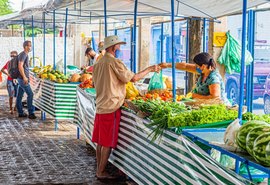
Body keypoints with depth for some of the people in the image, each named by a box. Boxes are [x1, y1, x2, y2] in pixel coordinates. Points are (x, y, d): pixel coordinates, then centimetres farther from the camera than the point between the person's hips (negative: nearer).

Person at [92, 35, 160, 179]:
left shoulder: (98, 64, 12)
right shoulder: (114, 62, -14)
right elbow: (133, 78, -17)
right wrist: (150, 69, -6)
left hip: (100, 107, 8)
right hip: (111, 107, -8)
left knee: (100, 141, 12)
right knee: (108, 143, -1)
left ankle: (99, 170, 18)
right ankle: (101, 173, 3)